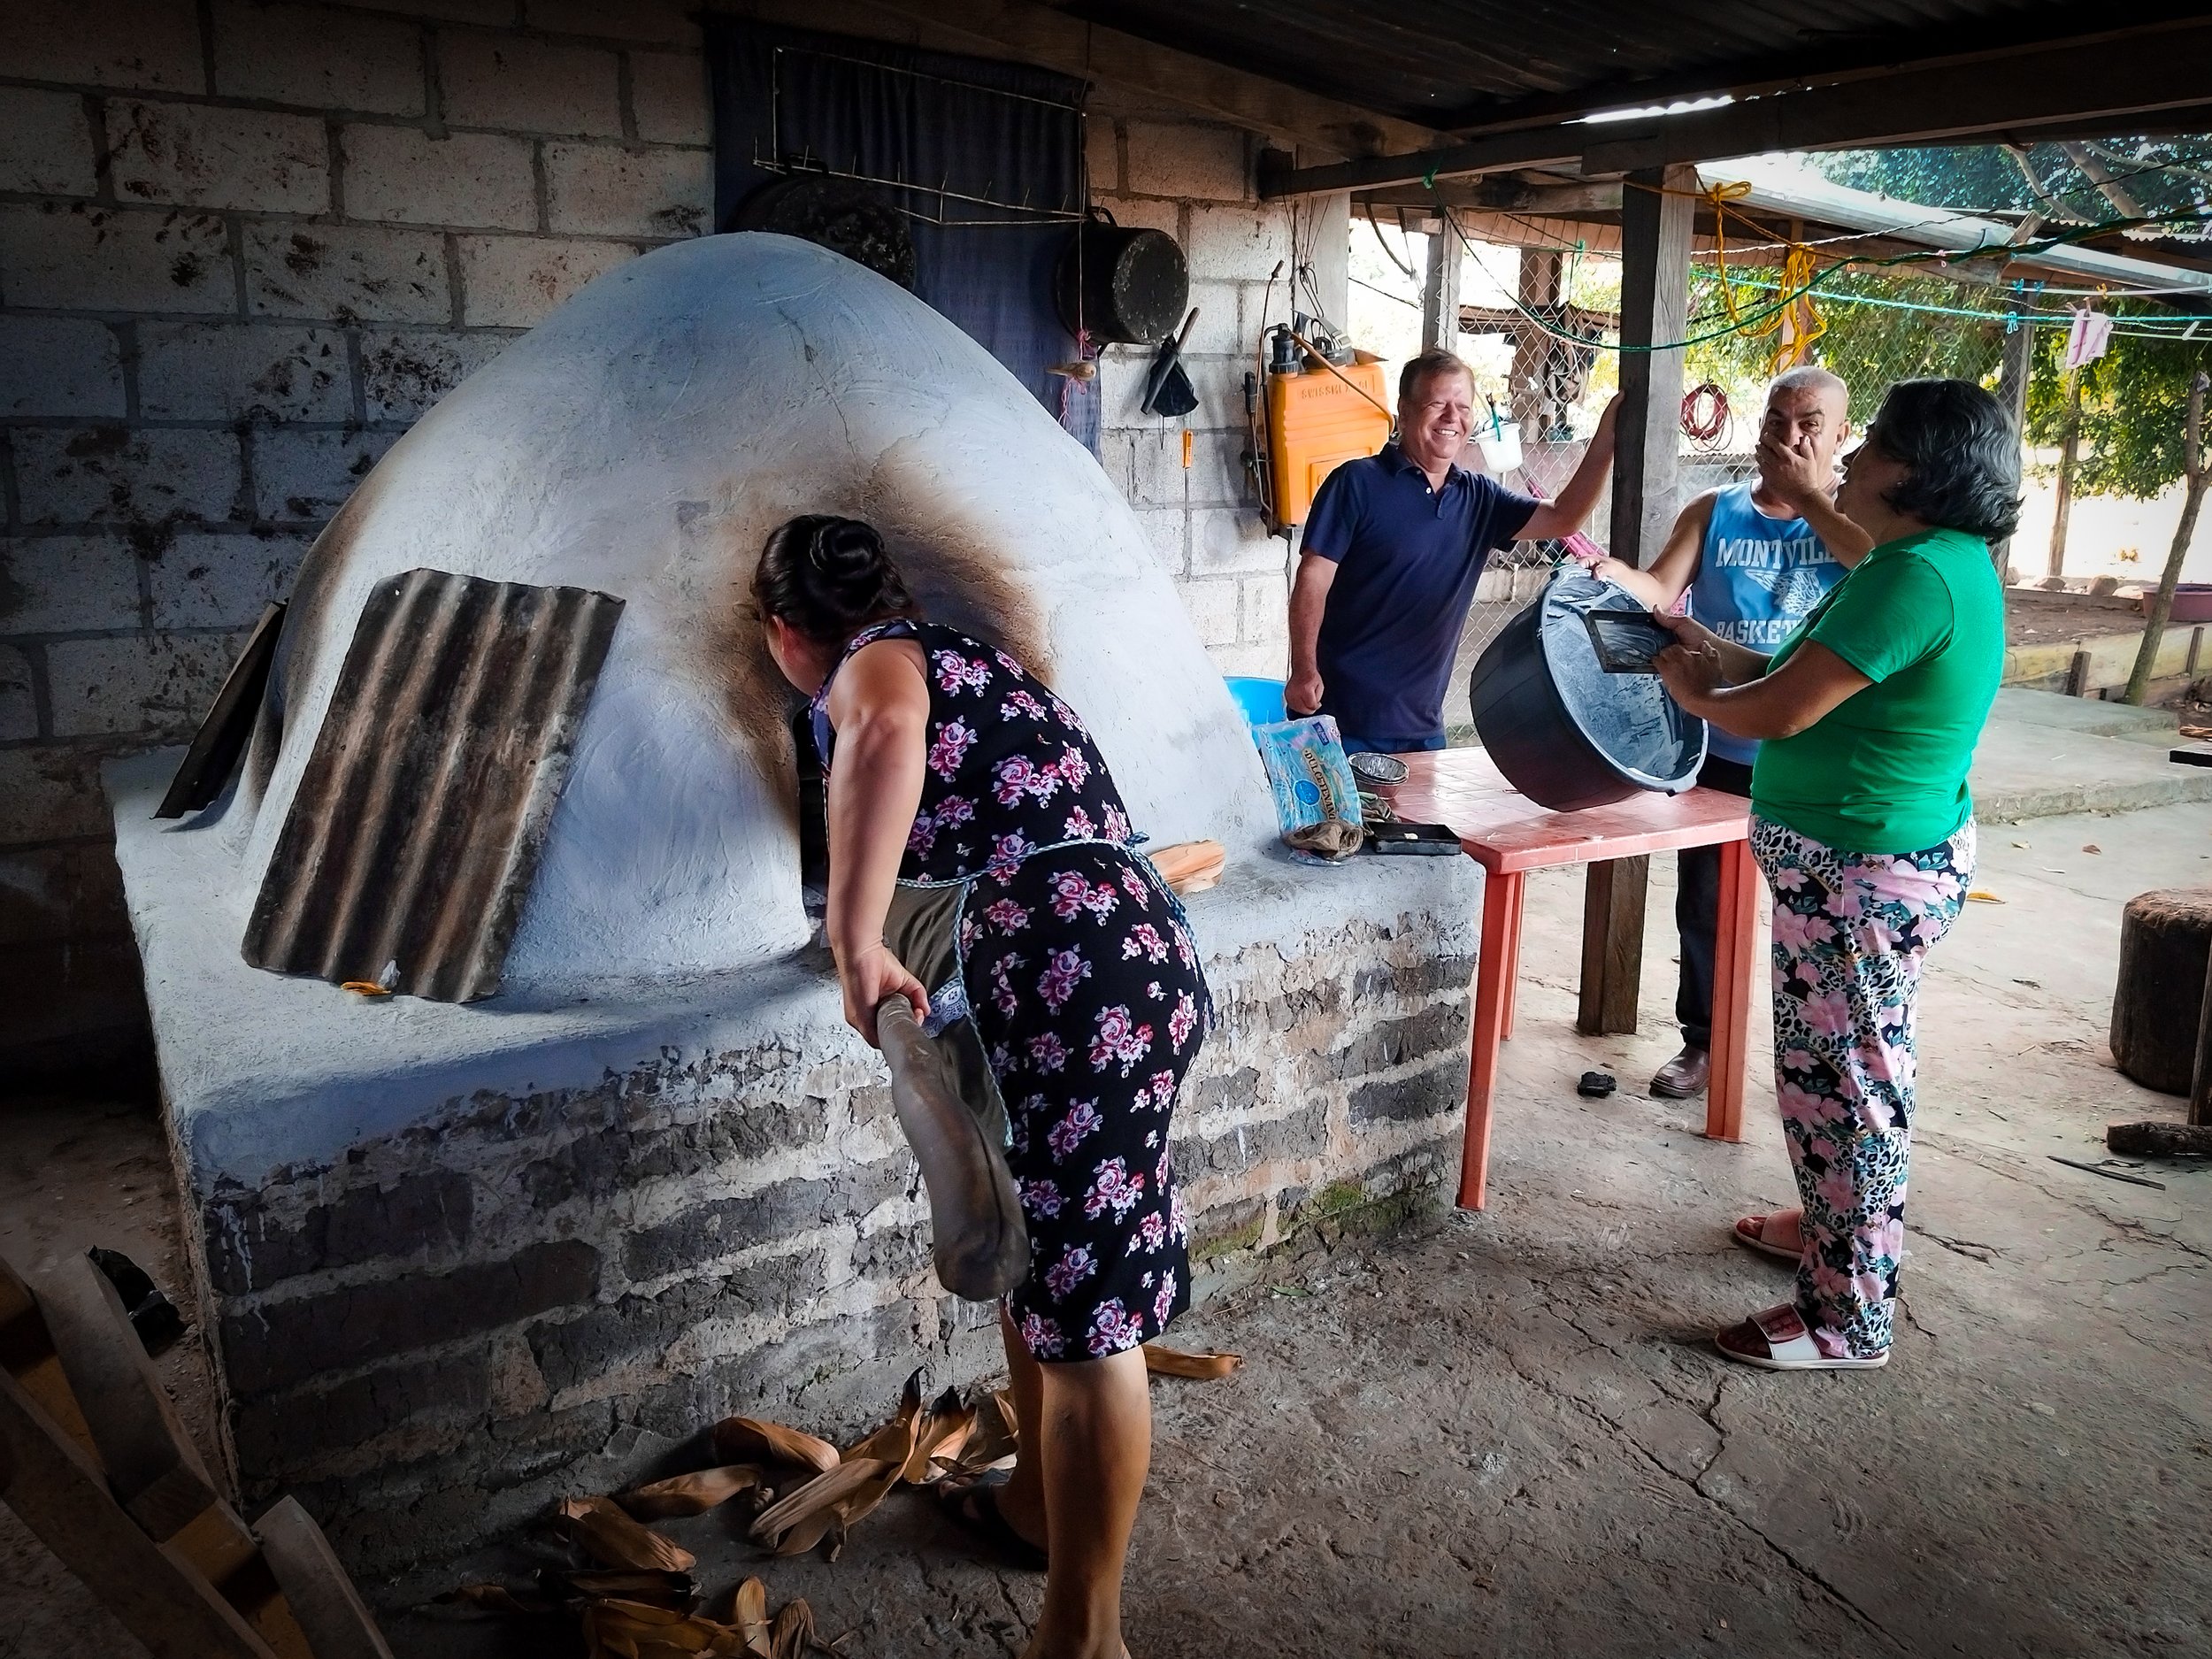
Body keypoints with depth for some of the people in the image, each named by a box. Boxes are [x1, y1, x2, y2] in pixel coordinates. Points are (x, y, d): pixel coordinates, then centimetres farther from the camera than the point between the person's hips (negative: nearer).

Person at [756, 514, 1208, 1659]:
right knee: (1036, 1251, 23)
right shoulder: (951, 659, 27)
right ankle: (1037, 1504, 41)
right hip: (1121, 958, 10)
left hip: (1080, 973, -10)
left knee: (1086, 1305, -2)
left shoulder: (870, 663, 0)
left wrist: (855, 943, -23)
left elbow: (886, 733, -28)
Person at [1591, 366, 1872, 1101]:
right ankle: (1702, 1041, 30)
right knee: (1702, 903, 13)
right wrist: (1618, 576, -29)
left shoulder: (1854, 514, -2)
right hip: (1719, 750, 3)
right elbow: (1661, 592, -7)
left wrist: (1806, 496, -18)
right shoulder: (1714, 512, 3)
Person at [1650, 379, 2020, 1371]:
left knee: (1842, 1079, 0)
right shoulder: (1941, 560, 11)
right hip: (1870, 858, 11)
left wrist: (1694, 693, -2)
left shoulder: (1916, 574, -22)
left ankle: (1848, 1320, 14)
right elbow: (1807, 683, 15)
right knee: (1846, 1068, 23)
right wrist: (1719, 655, 10)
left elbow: (1779, 713, -21)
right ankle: (1835, 1227, 42)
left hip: (1861, 874, -10)